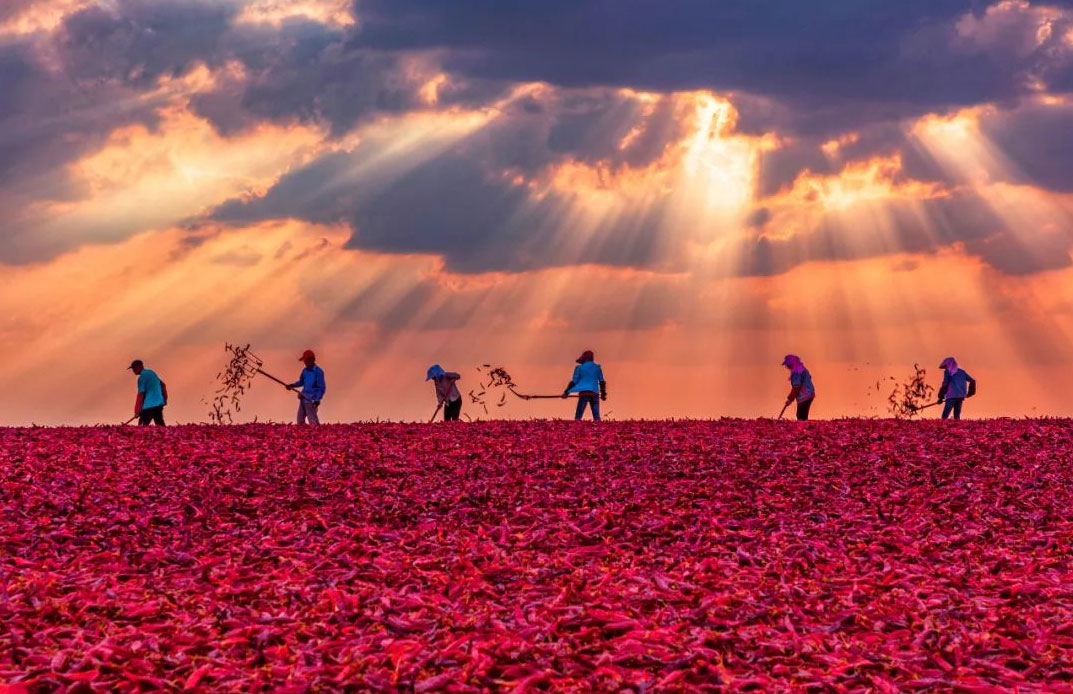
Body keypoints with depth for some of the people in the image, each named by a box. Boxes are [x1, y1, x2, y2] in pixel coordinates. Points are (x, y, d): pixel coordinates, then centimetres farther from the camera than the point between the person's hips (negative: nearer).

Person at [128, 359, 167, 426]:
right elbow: (163, 385, 20)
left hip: (149, 406, -8)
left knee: (142, 426, -7)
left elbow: (140, 395, -14)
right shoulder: (152, 372, 14)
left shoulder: (142, 377, -10)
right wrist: (164, 399, 23)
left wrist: (137, 411, -12)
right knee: (160, 425, 11)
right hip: (159, 404, 8)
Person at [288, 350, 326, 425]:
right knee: (300, 420, 12)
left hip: (311, 400, -8)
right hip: (303, 399, 8)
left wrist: (317, 399, -21)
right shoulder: (305, 371, 10)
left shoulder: (318, 372, -12)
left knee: (313, 421, -11)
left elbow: (321, 388, -13)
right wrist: (293, 385, 6)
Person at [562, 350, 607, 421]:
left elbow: (574, 381, 2)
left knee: (578, 416, -4)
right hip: (594, 393, 3)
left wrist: (566, 392, 8)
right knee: (596, 416, 3)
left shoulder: (579, 368, 4)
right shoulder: (597, 367, 11)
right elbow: (602, 382, 13)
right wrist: (603, 394, 22)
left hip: (584, 393, -3)